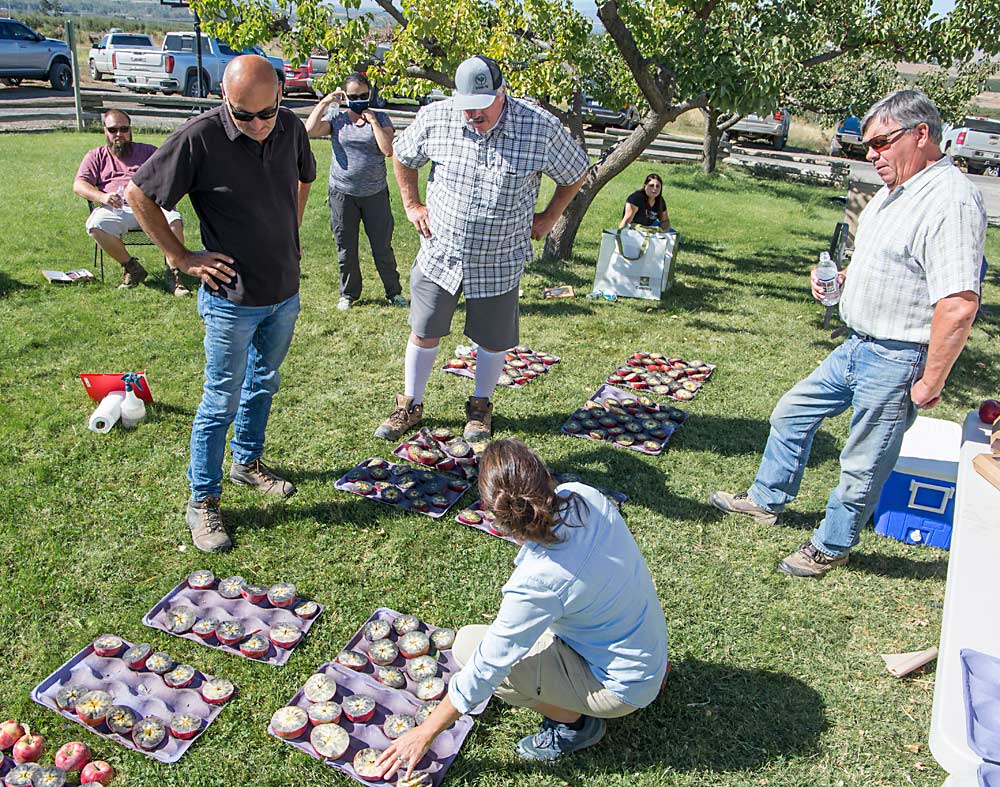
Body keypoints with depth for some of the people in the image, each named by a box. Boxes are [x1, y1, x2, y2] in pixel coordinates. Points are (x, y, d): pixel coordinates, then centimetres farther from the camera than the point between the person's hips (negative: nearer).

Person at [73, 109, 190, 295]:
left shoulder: (147, 151, 26)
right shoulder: (96, 156, 23)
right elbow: (79, 185, 9)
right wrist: (102, 197, -13)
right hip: (116, 209, 0)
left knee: (174, 220, -34)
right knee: (96, 225, -34)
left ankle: (173, 273, -27)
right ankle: (131, 267, -17)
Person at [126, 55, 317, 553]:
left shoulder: (291, 128, -3)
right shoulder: (200, 138, -19)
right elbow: (139, 194, -11)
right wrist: (181, 257, -11)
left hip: (284, 292, 6)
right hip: (232, 298, -6)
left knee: (263, 384, 20)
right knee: (222, 401, 2)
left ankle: (247, 462, 41)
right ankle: (203, 502, 17)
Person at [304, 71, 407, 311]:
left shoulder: (381, 119, 1)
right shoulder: (336, 118, 4)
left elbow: (388, 149, -13)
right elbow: (310, 130, -12)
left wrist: (373, 121, -12)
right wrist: (325, 102, -7)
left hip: (375, 194, -1)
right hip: (342, 193, 1)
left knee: (382, 247, 5)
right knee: (346, 249, 10)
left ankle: (394, 292, 19)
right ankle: (348, 294, 25)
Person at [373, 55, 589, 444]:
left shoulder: (541, 127, -14)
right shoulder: (434, 118, -9)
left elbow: (574, 175, 4)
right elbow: (402, 156, 12)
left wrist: (548, 218, 4)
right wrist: (412, 205, 7)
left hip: (499, 262, -1)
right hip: (440, 253, 1)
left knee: (492, 340, 10)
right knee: (424, 332, 9)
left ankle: (480, 406, 35)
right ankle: (410, 406, 29)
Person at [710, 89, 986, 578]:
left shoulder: (950, 199, -22)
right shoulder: (896, 190, 10)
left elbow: (959, 303, -28)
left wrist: (930, 383, -24)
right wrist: (841, 279, 6)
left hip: (897, 361, -10)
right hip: (858, 348, 10)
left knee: (863, 466, 6)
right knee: (791, 414, 19)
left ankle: (831, 546, 26)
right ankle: (766, 501, 37)